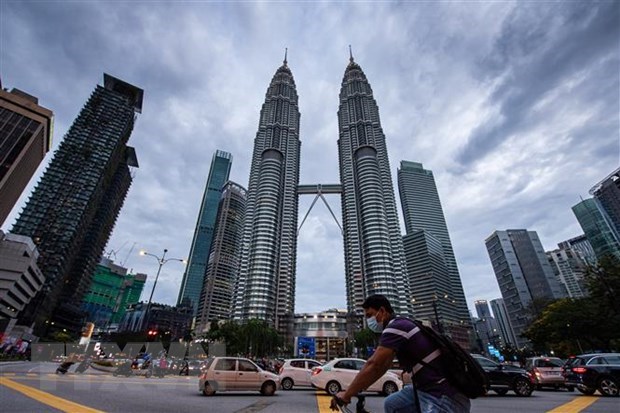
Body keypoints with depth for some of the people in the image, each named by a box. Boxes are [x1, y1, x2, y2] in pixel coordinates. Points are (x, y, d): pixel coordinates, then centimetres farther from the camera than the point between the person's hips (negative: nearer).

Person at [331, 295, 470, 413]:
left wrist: (347, 395, -13)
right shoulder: (401, 326, 13)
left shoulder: (395, 327, -17)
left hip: (446, 397, -10)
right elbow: (382, 366, 16)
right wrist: (355, 390, 14)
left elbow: (374, 365, -23)